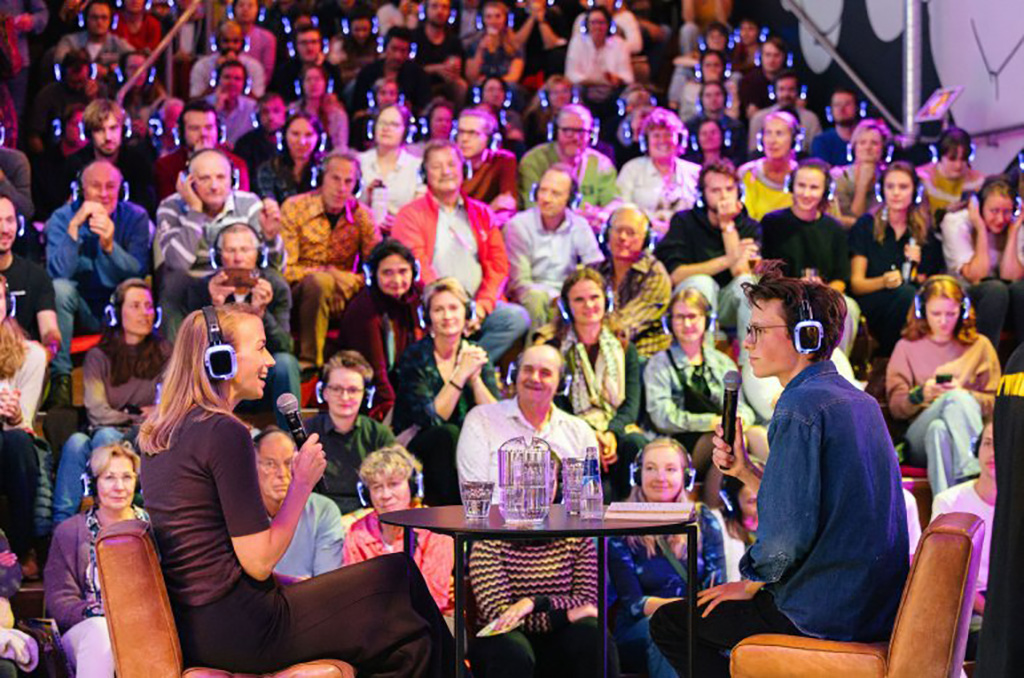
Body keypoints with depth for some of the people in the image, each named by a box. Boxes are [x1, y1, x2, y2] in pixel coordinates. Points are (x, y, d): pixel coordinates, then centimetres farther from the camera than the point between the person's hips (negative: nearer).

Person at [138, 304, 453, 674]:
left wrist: (294, 583, 17)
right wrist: (302, 483, -5)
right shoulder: (224, 433, -17)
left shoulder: (158, 435, 10)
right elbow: (259, 561, -17)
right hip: (236, 632, -9)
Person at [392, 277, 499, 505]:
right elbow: (431, 418, -18)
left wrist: (475, 377, -19)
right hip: (412, 449, -3)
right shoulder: (414, 358, -6)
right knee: (448, 434, -34)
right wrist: (461, 374, -22)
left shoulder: (477, 355, 5)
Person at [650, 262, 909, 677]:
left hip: (825, 618, -10)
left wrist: (750, 586, -7)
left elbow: (786, 535, -25)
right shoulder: (859, 401, 12)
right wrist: (744, 471, 6)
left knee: (668, 623, 3)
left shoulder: (799, 408, -19)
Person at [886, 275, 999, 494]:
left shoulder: (979, 345, 23)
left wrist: (964, 394, -6)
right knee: (950, 409, -35)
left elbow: (994, 402, 14)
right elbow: (895, 408, 12)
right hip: (919, 440, 0)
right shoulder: (907, 347, 22)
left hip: (965, 437, 0)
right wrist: (920, 394, -9)